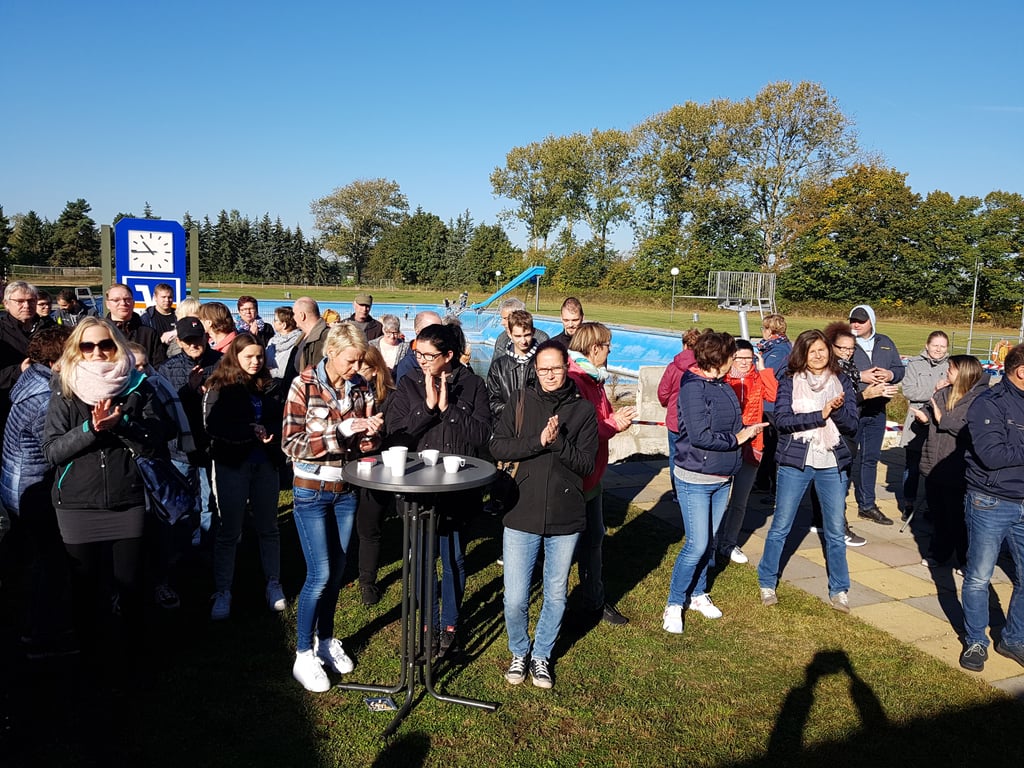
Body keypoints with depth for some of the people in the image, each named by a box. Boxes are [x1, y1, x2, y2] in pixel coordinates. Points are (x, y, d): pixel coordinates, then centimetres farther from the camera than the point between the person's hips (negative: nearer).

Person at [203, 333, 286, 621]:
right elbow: (213, 425, -13)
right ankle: (222, 592, 17)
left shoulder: (271, 386, 7)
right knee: (228, 531, 5)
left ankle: (273, 584, 25)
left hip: (265, 464, 3)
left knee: (268, 527, 12)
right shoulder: (219, 387, -3)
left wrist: (270, 434, -15)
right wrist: (252, 431, -18)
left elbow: (281, 420, 5)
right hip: (232, 464, -3)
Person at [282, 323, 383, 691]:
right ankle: (303, 655, 11)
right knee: (320, 575, -5)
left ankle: (326, 641, 31)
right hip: (312, 492, -4)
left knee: (337, 572, 12)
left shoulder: (360, 388, 1)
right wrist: (339, 432, -25)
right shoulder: (304, 385, -12)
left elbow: (365, 444, 8)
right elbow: (292, 443, -15)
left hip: (347, 491, 4)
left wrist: (372, 432, -15)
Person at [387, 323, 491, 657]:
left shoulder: (472, 385, -4)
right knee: (423, 561, 12)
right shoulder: (409, 384, -2)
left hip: (458, 489, -1)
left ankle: (450, 625, 31)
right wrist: (428, 407, -19)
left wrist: (448, 407, -18)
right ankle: (430, 625, 30)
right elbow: (395, 435, -11)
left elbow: (482, 435, -12)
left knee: (453, 561, 12)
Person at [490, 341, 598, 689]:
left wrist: (559, 441, -20)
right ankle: (518, 652, 32)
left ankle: (542, 655, 38)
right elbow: (497, 447, -8)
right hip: (521, 515, -1)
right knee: (515, 599, 3)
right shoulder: (520, 402, 1)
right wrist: (538, 441, -20)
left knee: (556, 596, 14)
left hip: (565, 518, 1)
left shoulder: (583, 409, 1)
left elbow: (586, 463, -5)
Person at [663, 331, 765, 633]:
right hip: (695, 480, -8)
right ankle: (674, 605, 11)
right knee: (697, 545, -5)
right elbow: (699, 435, -25)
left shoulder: (724, 386, 6)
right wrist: (737, 438, -15)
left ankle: (698, 594, 33)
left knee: (709, 541, 17)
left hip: (723, 479, 8)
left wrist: (748, 430, -6)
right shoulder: (693, 387, -19)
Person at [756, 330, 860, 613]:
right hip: (795, 462, -2)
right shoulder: (789, 382, -1)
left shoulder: (842, 382, 6)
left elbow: (852, 425, 0)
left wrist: (838, 409, -19)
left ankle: (839, 590, 24)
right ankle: (767, 583, 21)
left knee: (836, 531, 8)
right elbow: (782, 420, -13)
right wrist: (821, 414, -20)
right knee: (780, 526, 6)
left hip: (833, 464, 2)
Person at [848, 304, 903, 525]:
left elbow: (900, 369, 14)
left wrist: (891, 374, -7)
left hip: (877, 410, 6)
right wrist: (860, 376, -19)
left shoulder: (885, 343, 12)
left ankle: (867, 505, 27)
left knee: (871, 458, 15)